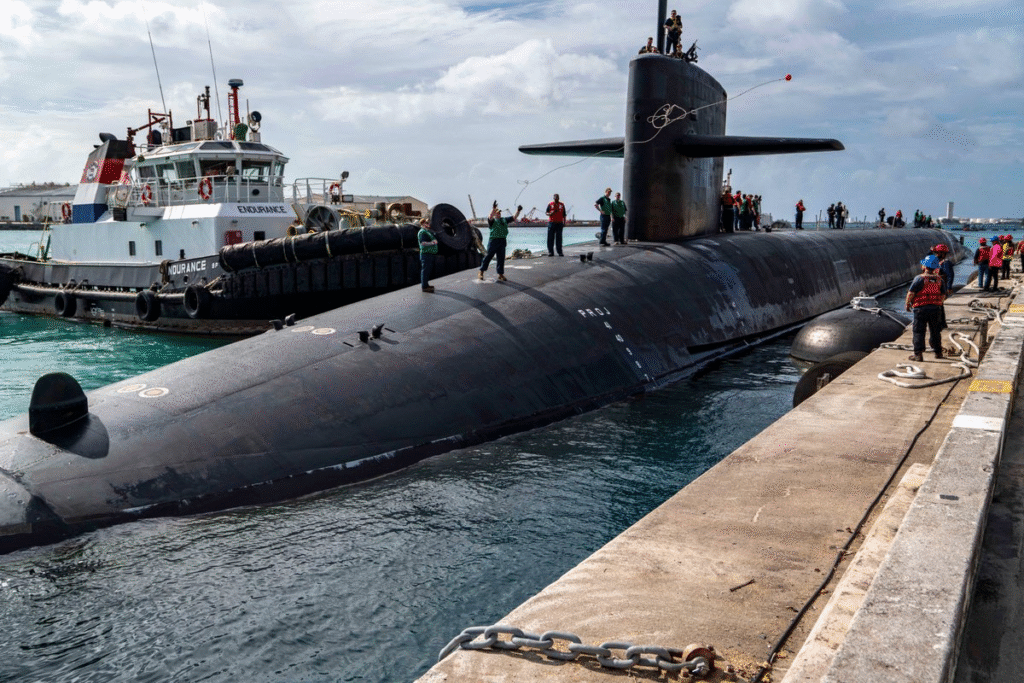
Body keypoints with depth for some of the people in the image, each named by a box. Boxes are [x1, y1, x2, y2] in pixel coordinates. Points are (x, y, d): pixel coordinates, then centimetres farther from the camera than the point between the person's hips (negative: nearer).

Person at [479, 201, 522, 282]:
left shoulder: (504, 220, 21)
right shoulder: (492, 221, 2)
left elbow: (514, 218, 22)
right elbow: (490, 217, -21)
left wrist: (518, 211, 8)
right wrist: (493, 208, -34)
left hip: (502, 241, 5)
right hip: (494, 240, -5)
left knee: (501, 258, 5)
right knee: (488, 256, -3)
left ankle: (500, 274, 10)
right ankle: (481, 273, 4)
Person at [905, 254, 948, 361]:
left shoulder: (919, 278, -12)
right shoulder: (939, 279, 5)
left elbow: (911, 293, -13)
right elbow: (943, 295, 10)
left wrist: (907, 304, 1)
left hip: (921, 309, -5)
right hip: (936, 308, 5)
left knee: (918, 332, 0)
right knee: (935, 331, 17)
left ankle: (918, 353, -5)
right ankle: (938, 352, 25)